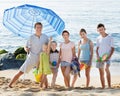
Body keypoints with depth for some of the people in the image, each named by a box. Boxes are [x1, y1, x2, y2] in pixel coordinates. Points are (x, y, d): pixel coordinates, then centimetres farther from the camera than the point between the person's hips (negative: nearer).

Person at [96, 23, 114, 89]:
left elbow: (112, 48, -3)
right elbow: (97, 48, 11)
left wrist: (109, 56, -15)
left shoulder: (110, 38, -3)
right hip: (100, 58, 4)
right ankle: (103, 87, 14)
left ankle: (109, 86, -22)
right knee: (101, 73, 5)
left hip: (107, 57, -4)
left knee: (106, 69, -27)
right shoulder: (98, 39, 7)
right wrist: (97, 56, -5)